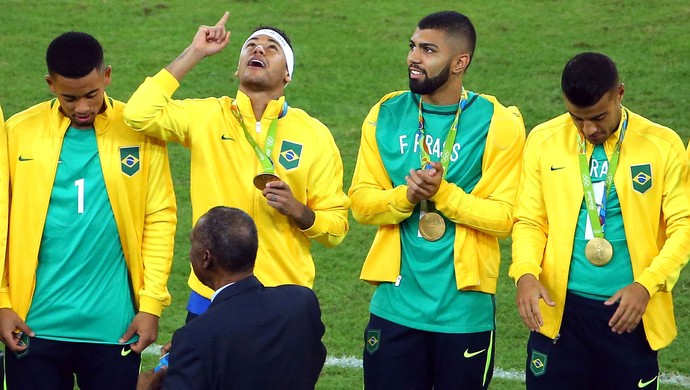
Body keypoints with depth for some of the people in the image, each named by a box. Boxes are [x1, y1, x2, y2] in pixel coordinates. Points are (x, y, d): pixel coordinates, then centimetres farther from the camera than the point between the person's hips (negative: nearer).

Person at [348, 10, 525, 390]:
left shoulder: (498, 125, -6)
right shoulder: (387, 115, 4)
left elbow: (503, 216, -9)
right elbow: (361, 201, 2)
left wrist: (443, 193, -21)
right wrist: (405, 196, -17)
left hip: (465, 312, -3)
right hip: (395, 308, 3)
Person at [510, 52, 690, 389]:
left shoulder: (663, 145, -3)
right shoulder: (544, 141, 1)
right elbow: (530, 220, 4)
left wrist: (647, 285, -16)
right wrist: (525, 273, -15)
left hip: (630, 313, -1)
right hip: (559, 309, 1)